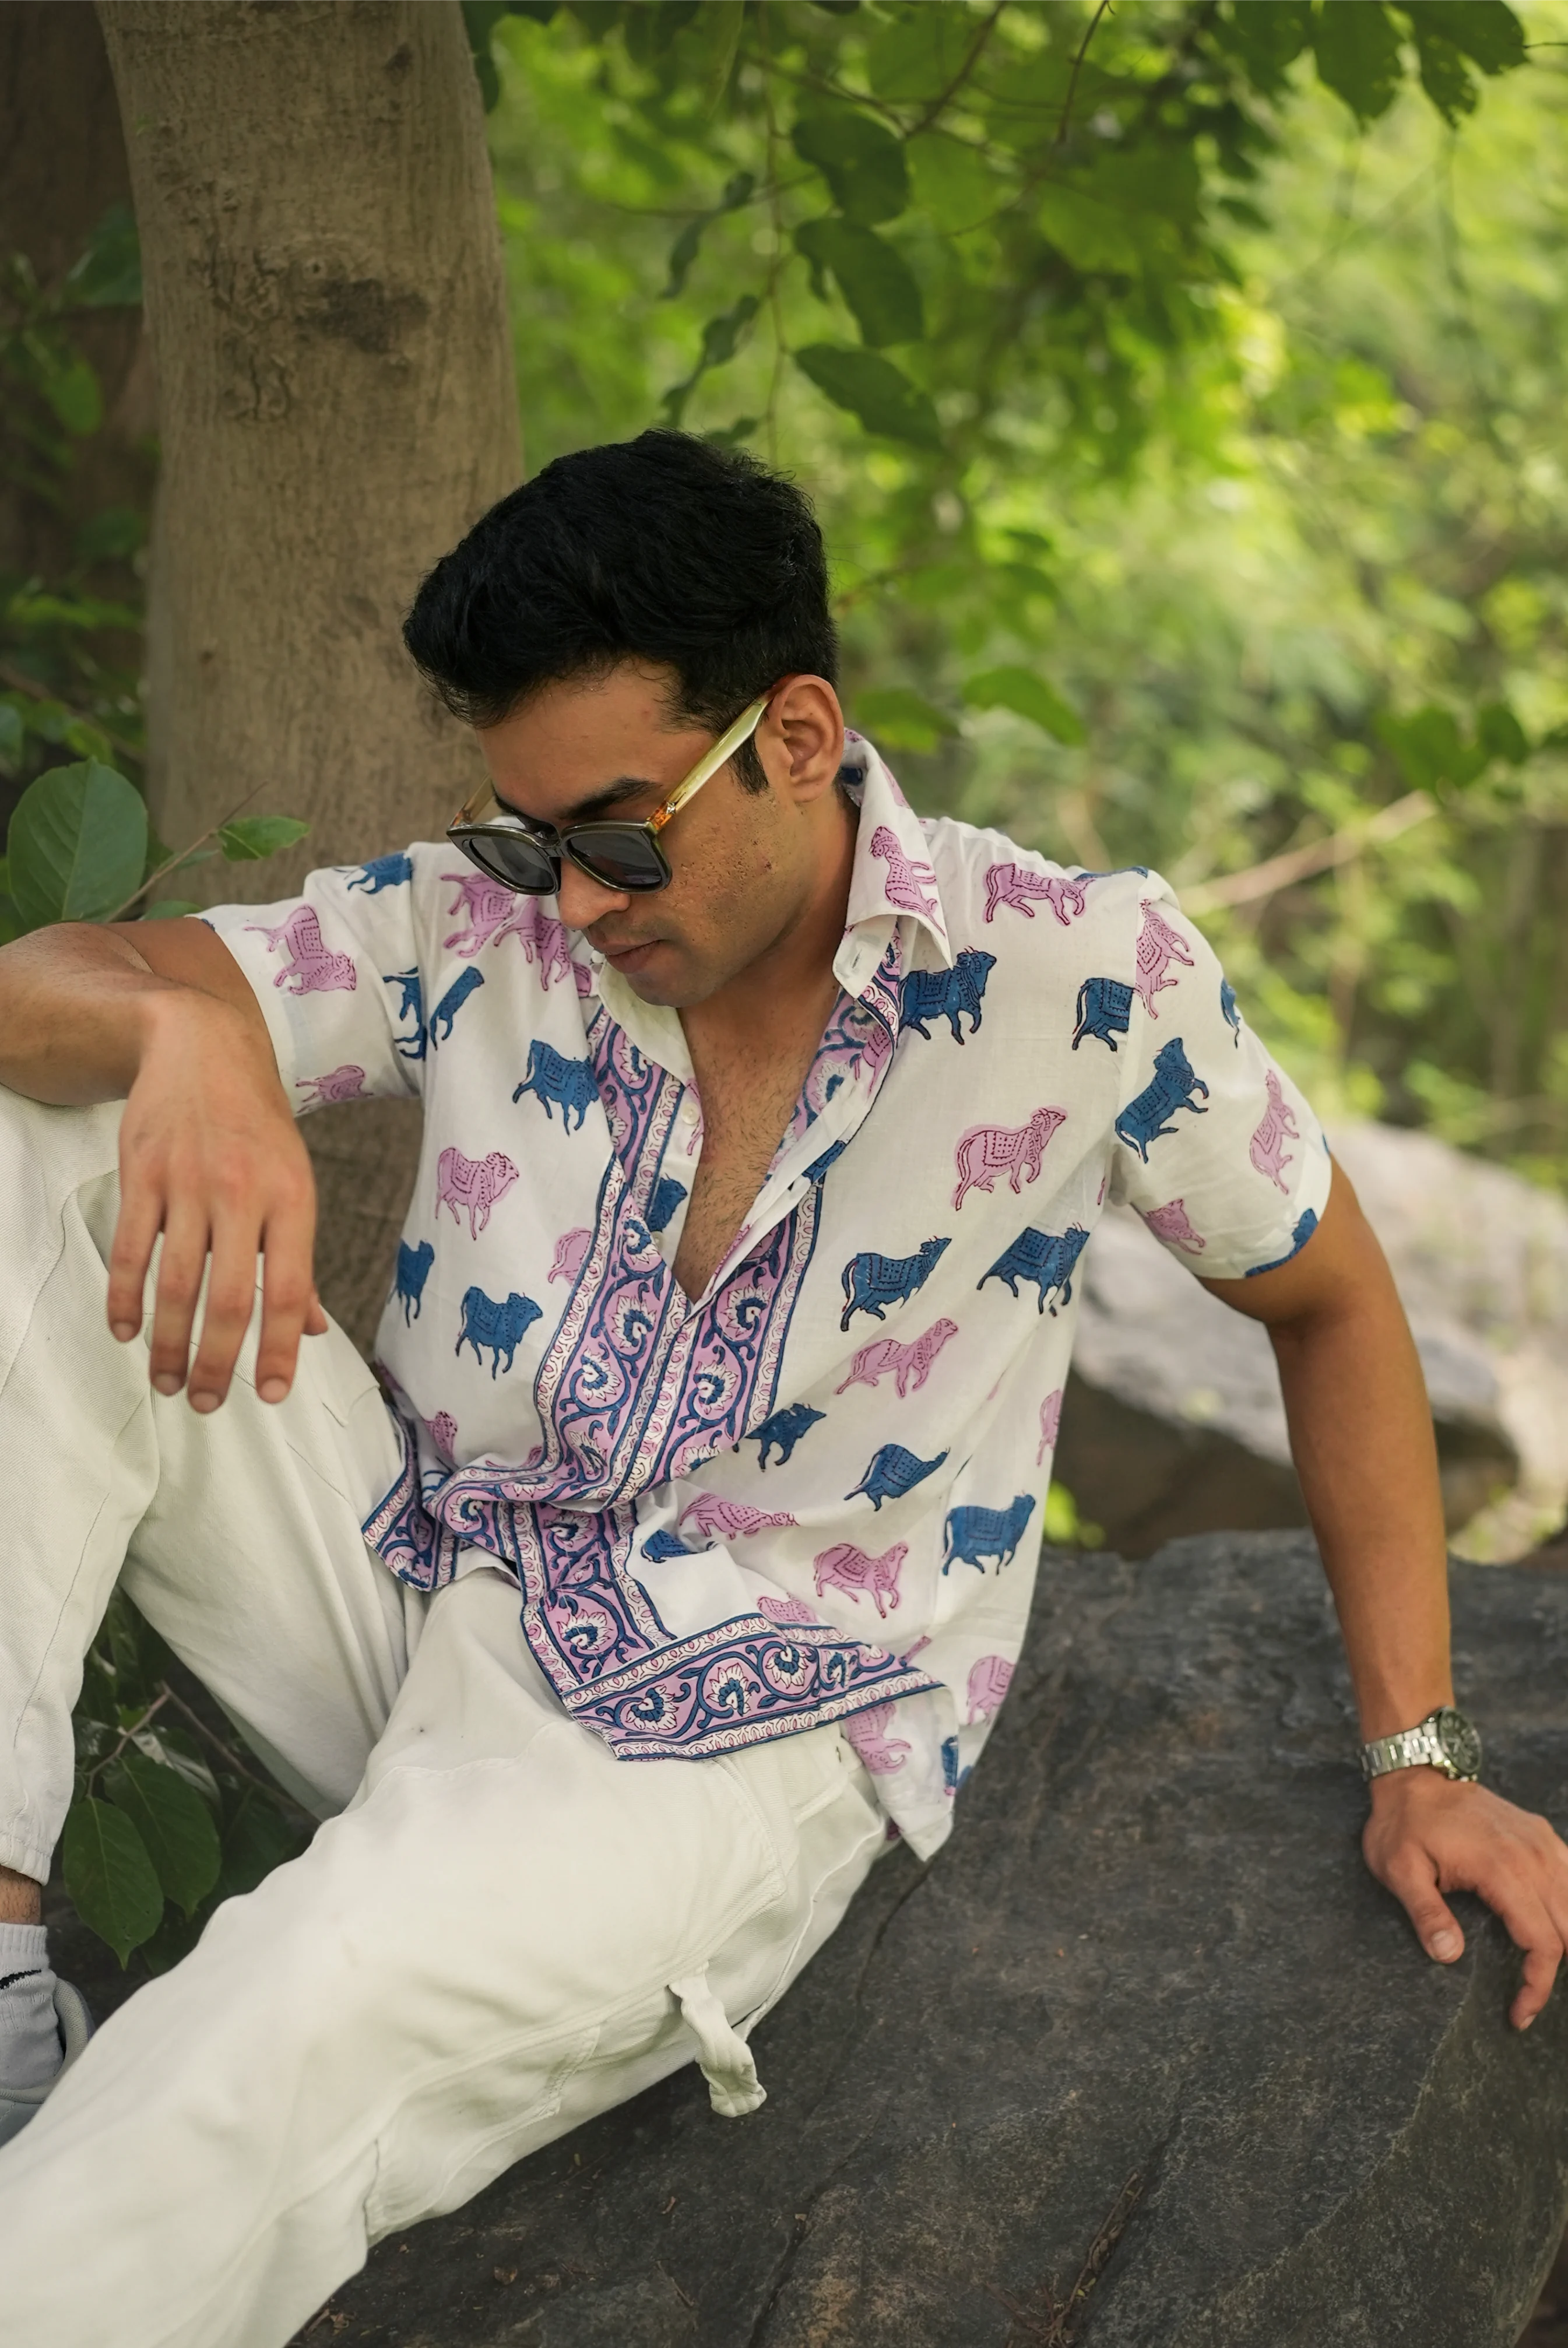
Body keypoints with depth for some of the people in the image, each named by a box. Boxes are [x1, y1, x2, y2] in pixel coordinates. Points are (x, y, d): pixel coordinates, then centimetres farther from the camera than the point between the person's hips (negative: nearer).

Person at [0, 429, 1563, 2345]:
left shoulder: (1081, 978, -8)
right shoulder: (477, 927, -1)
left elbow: (1326, 1297, 6)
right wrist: (185, 1025, -34)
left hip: (736, 1742, -5)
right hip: (406, 1596, 5)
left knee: (298, 2031, -38)